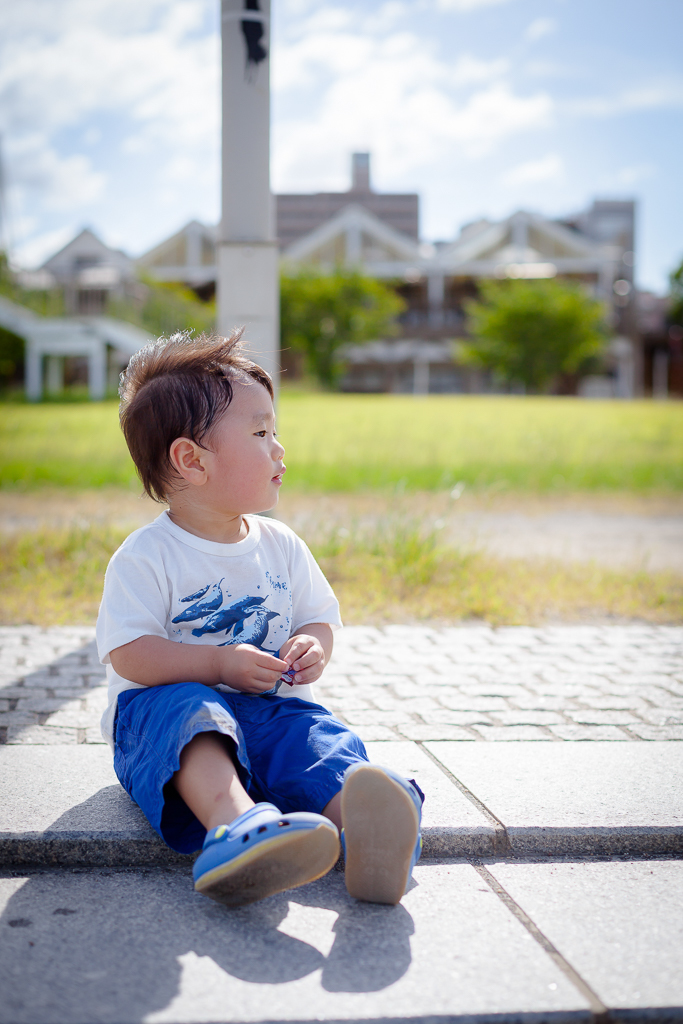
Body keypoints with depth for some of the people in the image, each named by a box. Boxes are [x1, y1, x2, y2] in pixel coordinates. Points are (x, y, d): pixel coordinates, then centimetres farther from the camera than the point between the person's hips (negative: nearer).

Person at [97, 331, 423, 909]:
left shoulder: (280, 545, 11)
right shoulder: (146, 556, -7)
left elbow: (321, 617, 18)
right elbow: (129, 654, -12)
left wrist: (313, 648, -7)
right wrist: (220, 664, -21)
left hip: (267, 708, 4)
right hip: (165, 705, -4)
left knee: (320, 738, -28)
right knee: (190, 712, -39)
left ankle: (363, 827, -61)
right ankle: (237, 821, -66)